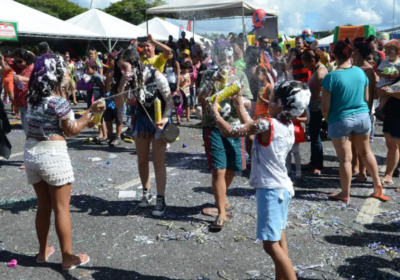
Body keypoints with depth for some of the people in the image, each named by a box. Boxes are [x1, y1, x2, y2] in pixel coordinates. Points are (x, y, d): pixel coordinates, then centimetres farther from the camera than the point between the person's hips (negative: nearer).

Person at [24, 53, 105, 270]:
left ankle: (43, 251, 31)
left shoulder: (33, 98, 6)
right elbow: (73, 131, -8)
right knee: (61, 208, 3)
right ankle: (68, 258, 13)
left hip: (30, 154, 7)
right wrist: (91, 112, -2)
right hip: (53, 155, -7)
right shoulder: (58, 102, -15)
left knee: (43, 206, 19)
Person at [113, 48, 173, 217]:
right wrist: (122, 83, -23)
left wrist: (165, 118, -35)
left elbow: (169, 100, -18)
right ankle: (146, 193, 30)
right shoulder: (128, 80, -7)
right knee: (142, 160, 12)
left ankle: (161, 200, 2)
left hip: (158, 120, -5)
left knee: (158, 161, -4)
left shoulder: (155, 75, -21)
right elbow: (118, 105, -11)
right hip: (141, 120, 5)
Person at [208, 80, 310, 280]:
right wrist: (239, 105, 22)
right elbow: (251, 128, 16)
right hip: (282, 187, 9)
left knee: (271, 245, -4)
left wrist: (215, 111, 0)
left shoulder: (267, 124, -21)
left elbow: (229, 132, -16)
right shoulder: (288, 126, 4)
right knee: (279, 240, 17)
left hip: (270, 189, -9)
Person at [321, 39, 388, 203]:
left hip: (340, 120, -5)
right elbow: (367, 98, 8)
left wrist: (328, 120, 4)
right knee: (366, 152, 22)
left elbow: (325, 107, -15)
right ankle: (378, 186, 33)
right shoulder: (360, 72, -3)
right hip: (363, 117, 5)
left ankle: (345, 195, 20)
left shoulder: (331, 77, -18)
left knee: (345, 158, 6)